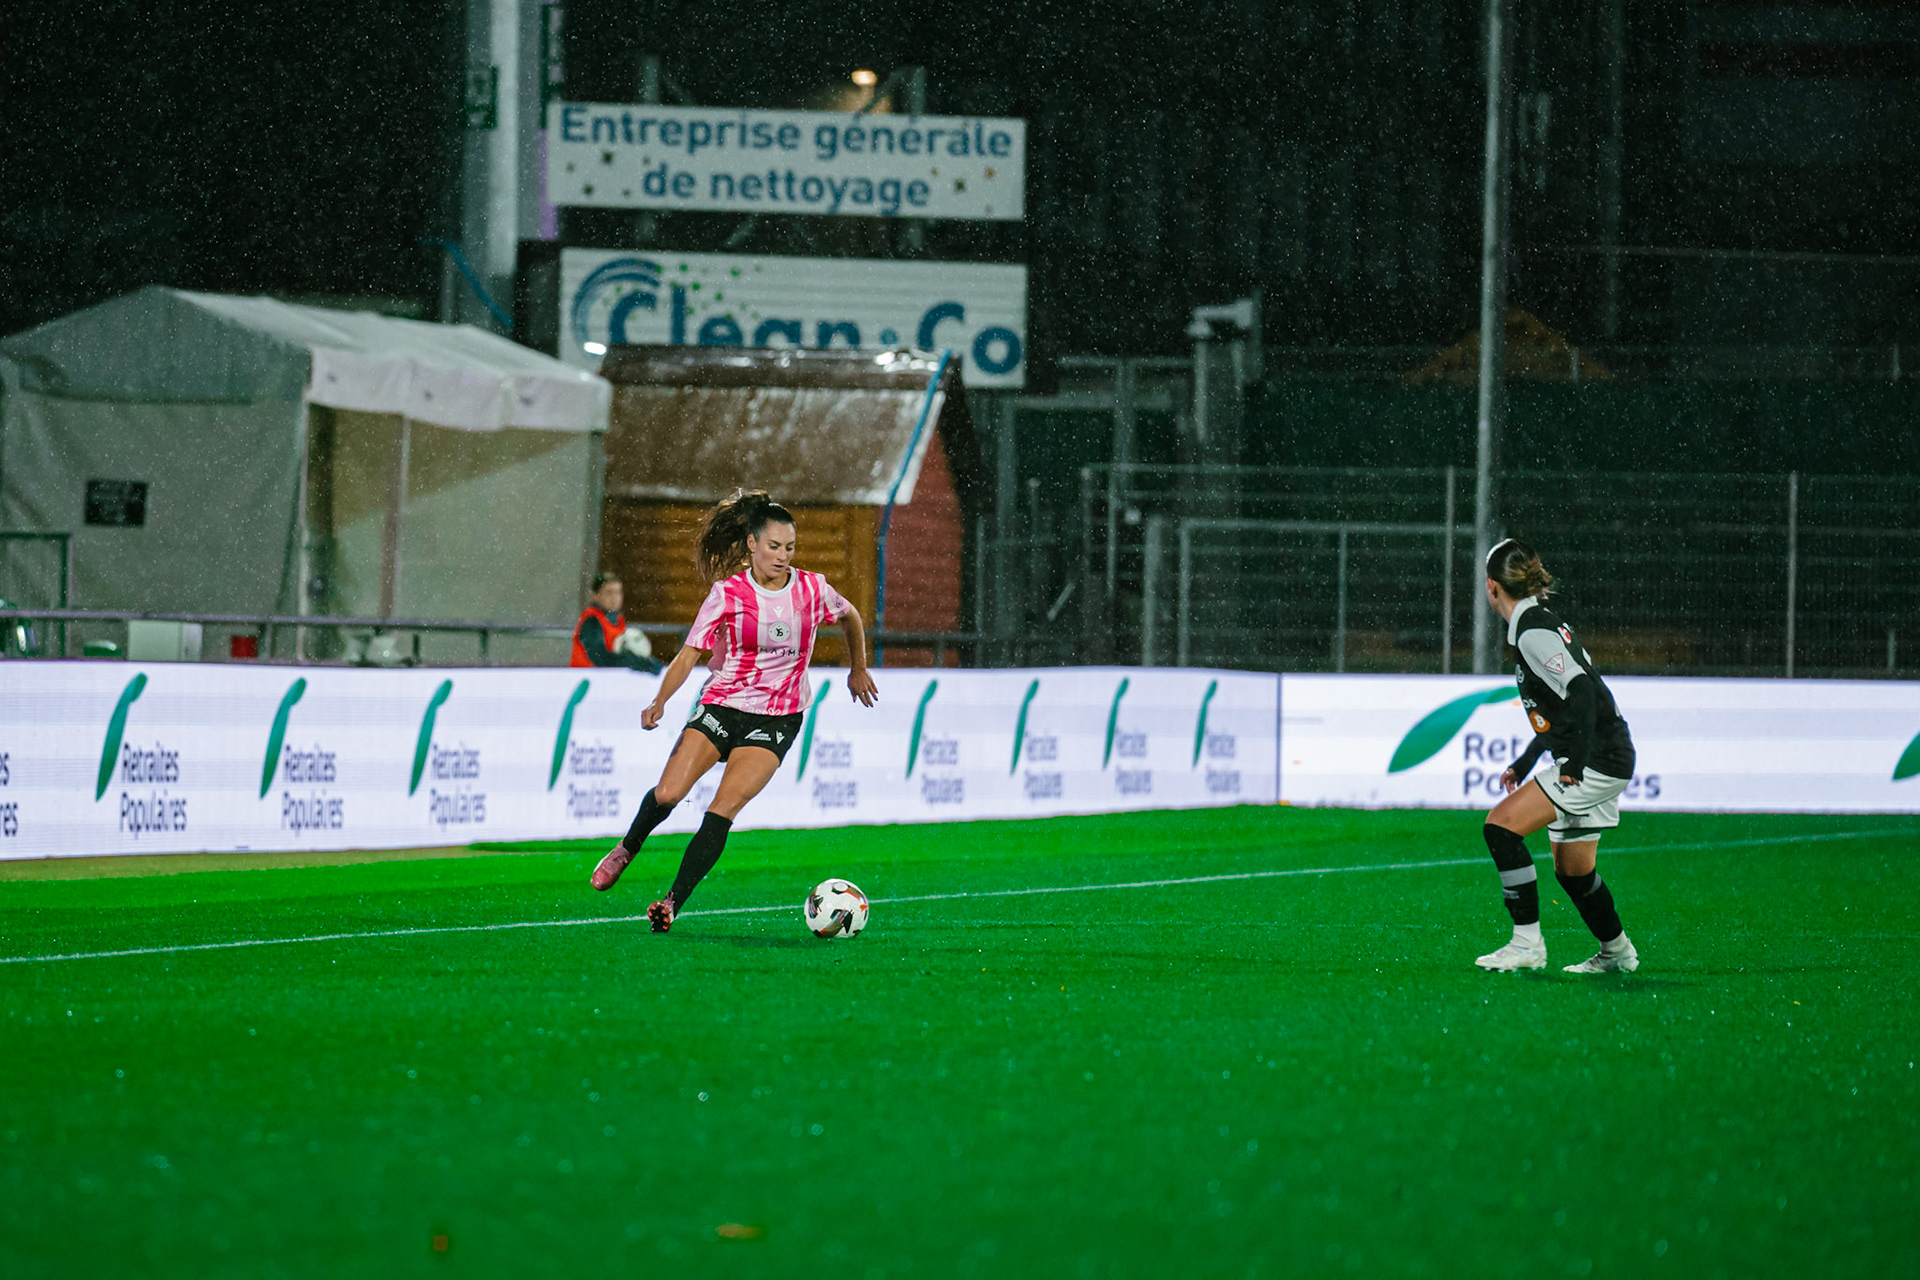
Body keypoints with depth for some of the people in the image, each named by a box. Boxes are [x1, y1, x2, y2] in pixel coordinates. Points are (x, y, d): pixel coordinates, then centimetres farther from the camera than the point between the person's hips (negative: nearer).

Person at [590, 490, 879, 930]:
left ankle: (674, 902, -15)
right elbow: (690, 653, -9)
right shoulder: (728, 593, -6)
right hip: (721, 706, 0)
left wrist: (858, 670, 31)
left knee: (725, 807, -18)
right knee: (668, 794, -14)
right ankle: (628, 848, 19)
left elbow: (850, 617, 22)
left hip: (777, 718, 0)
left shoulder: (811, 589, 0)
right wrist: (660, 702, -23)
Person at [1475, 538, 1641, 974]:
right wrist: (1523, 765, 28)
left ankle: (1527, 943, -14)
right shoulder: (1539, 624, 15)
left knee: (1502, 826, -15)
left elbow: (1581, 691, -26)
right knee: (1571, 871, 18)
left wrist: (1574, 766, -24)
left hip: (1597, 761, -10)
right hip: (1598, 762, 10)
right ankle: (1617, 953, 32)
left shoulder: (1533, 632, -16)